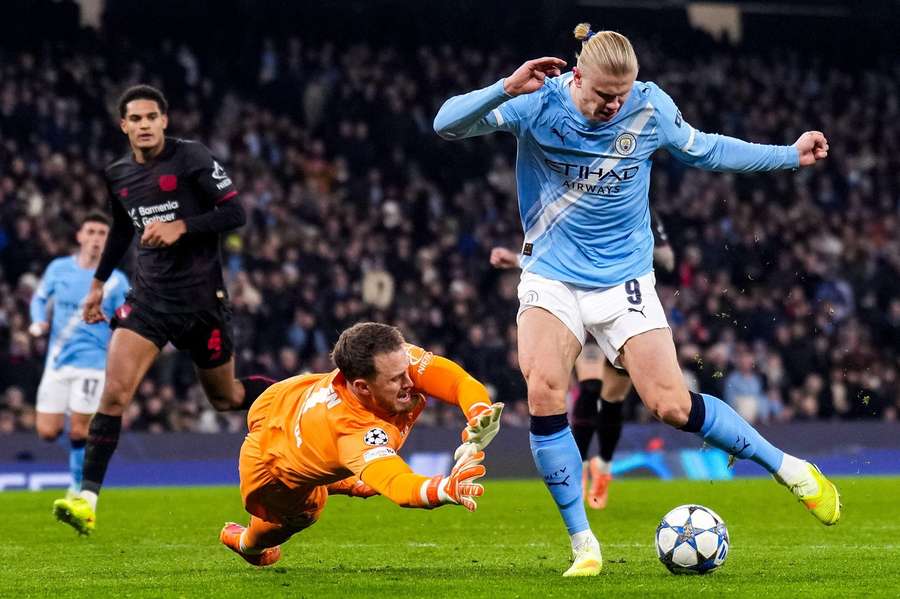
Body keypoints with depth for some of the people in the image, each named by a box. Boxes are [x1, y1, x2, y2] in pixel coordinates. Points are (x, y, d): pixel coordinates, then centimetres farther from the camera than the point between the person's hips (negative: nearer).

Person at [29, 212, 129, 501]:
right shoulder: (58, 268, 3)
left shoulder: (116, 280, -3)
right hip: (57, 362, 2)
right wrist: (38, 322, -2)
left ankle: (78, 487, 13)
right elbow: (40, 298, 18)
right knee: (47, 432, -3)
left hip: (92, 364, -2)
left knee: (78, 432, -6)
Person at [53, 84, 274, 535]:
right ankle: (87, 498, -16)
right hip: (148, 296, 3)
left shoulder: (191, 158, -10)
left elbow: (234, 213, -12)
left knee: (225, 397, 11)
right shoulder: (117, 175, 6)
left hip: (201, 297, -3)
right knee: (114, 392, -14)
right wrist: (98, 283, 27)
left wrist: (182, 226, -24)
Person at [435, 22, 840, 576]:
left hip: (624, 278, 0)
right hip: (552, 276, 0)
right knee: (544, 391, -21)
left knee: (671, 405, -9)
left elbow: (703, 150, 12)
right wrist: (507, 88, -36)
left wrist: (790, 155, 12)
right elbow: (447, 124, -20)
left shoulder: (651, 108, -7)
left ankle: (788, 468, 12)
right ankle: (583, 544, -10)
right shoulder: (538, 104, -13)